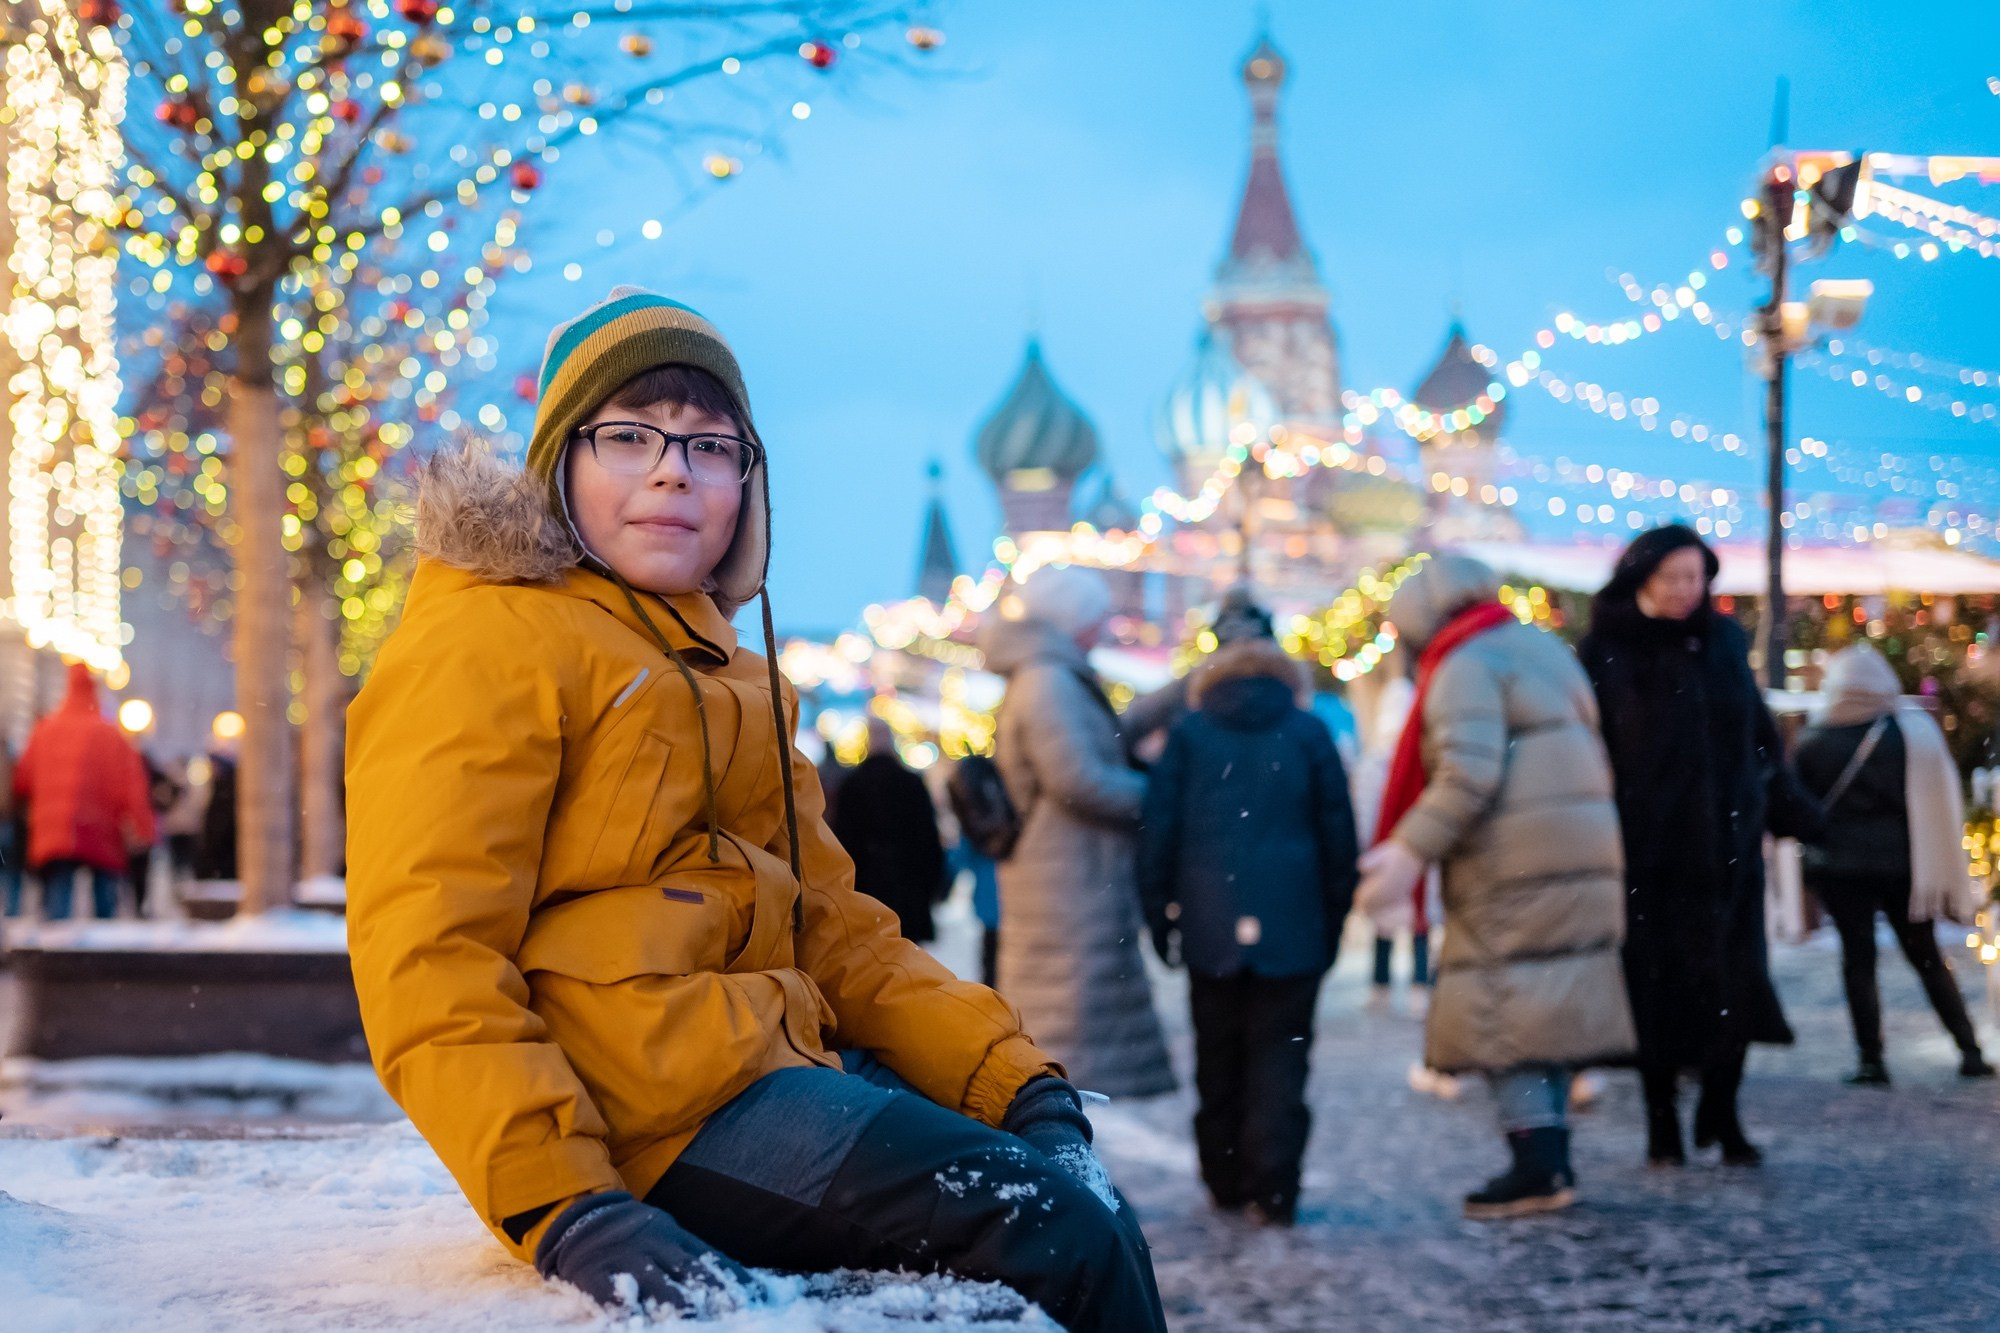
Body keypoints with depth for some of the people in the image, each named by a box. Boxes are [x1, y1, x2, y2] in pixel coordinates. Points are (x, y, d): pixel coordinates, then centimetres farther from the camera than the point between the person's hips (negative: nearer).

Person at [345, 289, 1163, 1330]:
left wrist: (1019, 1083, 4)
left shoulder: (724, 675, 23)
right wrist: (563, 1206, -28)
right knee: (1065, 1235, -17)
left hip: (773, 1061, 9)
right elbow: (427, 957, -15)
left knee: (1099, 1221, -1)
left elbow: (829, 923, 19)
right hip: (651, 1107, -9)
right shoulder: (481, 648, -5)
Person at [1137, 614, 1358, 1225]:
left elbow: (1157, 830, 4)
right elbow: (1338, 835, 6)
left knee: (1218, 1054, 12)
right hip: (1291, 924, -1)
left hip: (1211, 923, 1)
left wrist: (1159, 917, 9)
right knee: (1279, 1054, 0)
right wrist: (1333, 922, 13)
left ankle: (1225, 1179, 16)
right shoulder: (1308, 733, 6)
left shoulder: (1188, 733, 8)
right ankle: (1272, 1190, -8)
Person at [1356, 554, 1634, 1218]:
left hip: (1515, 867, -9)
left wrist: (1412, 849, -22)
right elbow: (1588, 754, 21)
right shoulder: (1543, 647, 21)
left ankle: (1538, 1166, -8)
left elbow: (1470, 772, -21)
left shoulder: (1466, 665, -8)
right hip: (1585, 856, 9)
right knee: (1548, 1011, 14)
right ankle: (1552, 1161, 16)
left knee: (1502, 1014, -5)